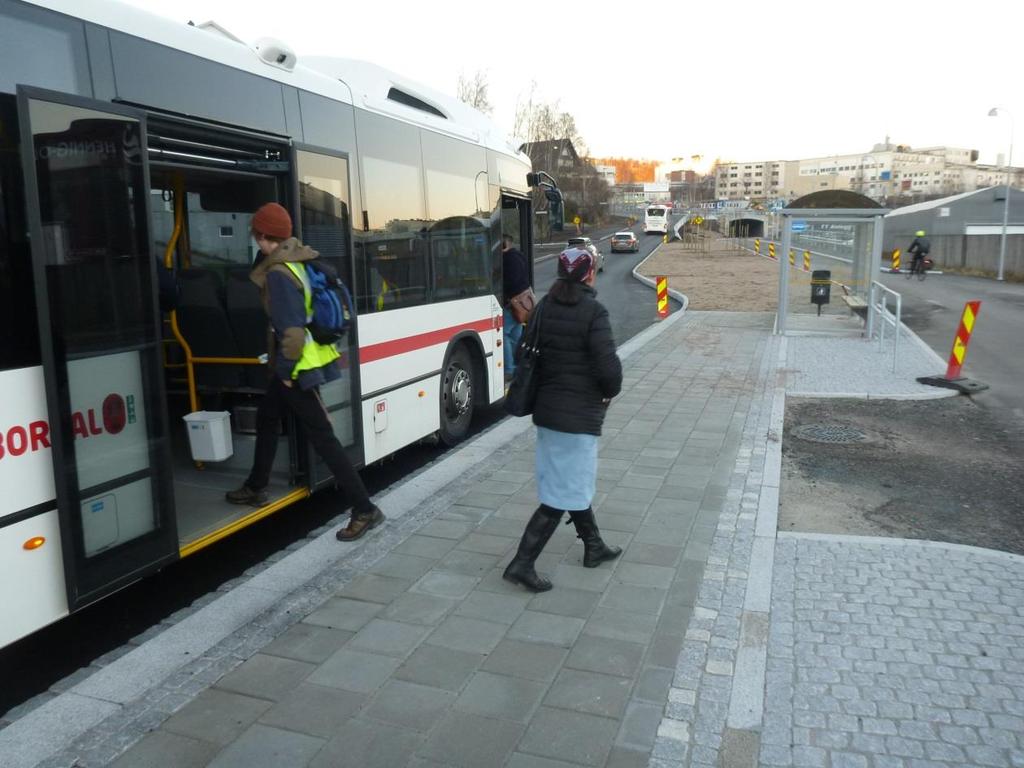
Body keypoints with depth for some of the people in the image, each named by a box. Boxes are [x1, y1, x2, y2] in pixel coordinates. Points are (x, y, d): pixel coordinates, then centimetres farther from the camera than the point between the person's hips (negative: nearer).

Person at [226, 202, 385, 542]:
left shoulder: (278, 274, -22)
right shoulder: (299, 259, 4)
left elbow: (292, 331, -25)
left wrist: (285, 368, -15)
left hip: (298, 368, -10)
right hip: (294, 363, 10)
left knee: (323, 438, -5)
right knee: (266, 418, 25)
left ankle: (365, 509, 0)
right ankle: (255, 488, 42)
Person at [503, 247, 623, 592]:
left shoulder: (545, 307, 3)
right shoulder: (593, 311, -17)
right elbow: (608, 365, -21)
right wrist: (610, 391, -2)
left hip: (547, 408, 8)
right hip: (579, 414, -8)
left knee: (576, 482, 22)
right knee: (563, 495, 1)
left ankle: (594, 546, 38)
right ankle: (522, 563, 2)